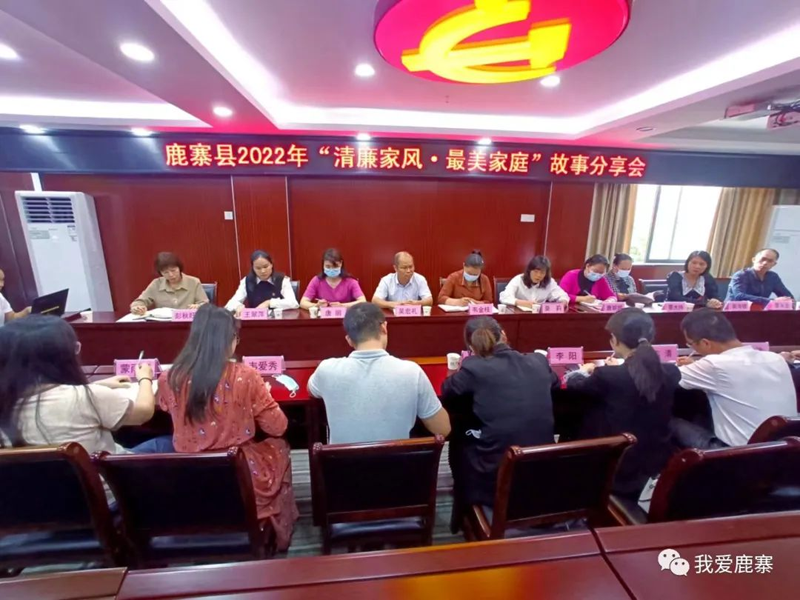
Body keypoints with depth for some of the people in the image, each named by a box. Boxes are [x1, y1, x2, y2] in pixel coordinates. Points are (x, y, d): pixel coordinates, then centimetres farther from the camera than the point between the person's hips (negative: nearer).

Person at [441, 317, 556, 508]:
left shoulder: (473, 368, -15)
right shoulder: (538, 362, -2)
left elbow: (447, 394, 5)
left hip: (495, 478, -4)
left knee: (458, 436, 23)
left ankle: (464, 506, 41)